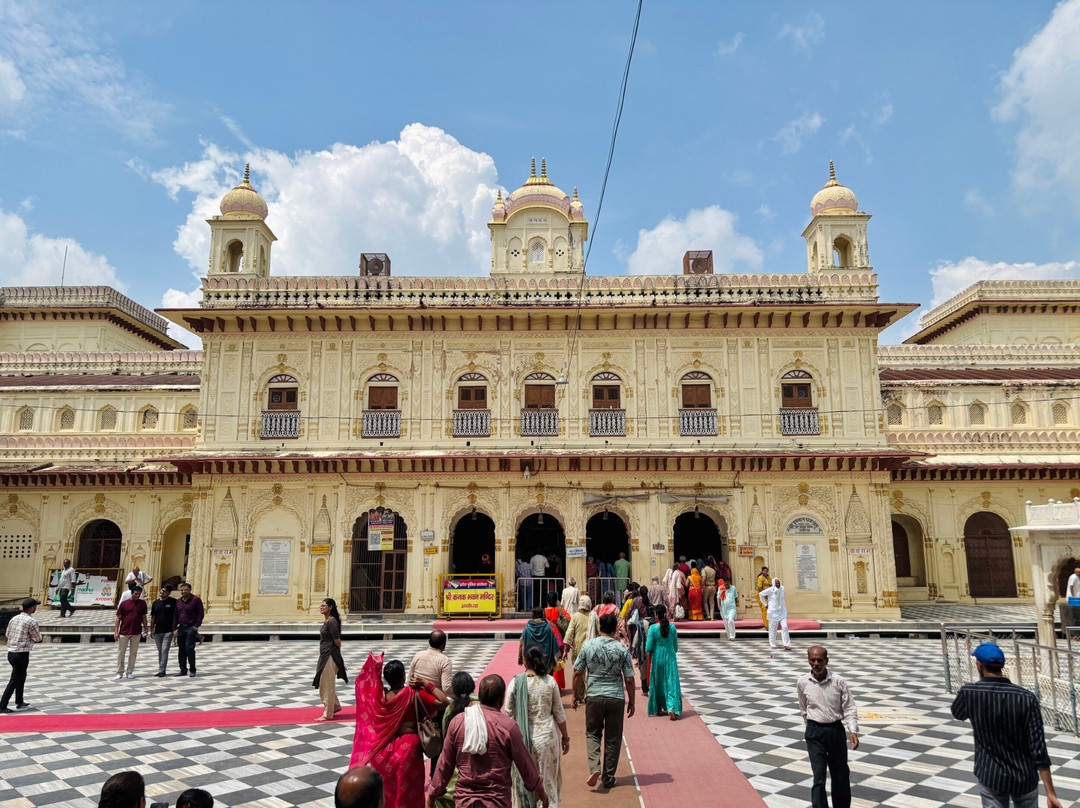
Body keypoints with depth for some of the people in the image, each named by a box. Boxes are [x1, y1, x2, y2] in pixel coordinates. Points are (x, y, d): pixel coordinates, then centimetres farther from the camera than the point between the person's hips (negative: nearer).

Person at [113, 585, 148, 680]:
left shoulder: (142, 603, 5)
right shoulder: (124, 604, -1)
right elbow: (118, 618, 1)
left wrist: (145, 629, 8)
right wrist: (116, 631, -4)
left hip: (136, 633, 2)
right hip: (124, 632, -1)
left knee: (133, 653, 7)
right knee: (120, 653, 2)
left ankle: (130, 672, 16)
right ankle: (119, 673, 10)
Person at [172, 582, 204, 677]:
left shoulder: (196, 600, -4)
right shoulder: (178, 601, 13)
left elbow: (200, 614, -5)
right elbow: (176, 616, 16)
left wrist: (196, 626, -11)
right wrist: (174, 628, 9)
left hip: (191, 628, -6)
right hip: (181, 628, 6)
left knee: (189, 648, -10)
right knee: (182, 650, 8)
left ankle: (192, 670, 0)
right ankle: (183, 670, 17)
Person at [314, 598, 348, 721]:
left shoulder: (332, 621, -19)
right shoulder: (326, 621, 11)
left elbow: (337, 641, -17)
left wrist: (337, 654, -1)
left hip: (330, 656, -10)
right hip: (324, 655, 10)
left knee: (328, 685, -1)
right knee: (323, 684, 18)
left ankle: (327, 714, 9)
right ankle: (336, 706, 33)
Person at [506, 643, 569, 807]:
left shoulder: (515, 683, -10)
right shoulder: (550, 682, -7)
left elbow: (508, 714, -3)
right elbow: (559, 713, 0)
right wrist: (565, 737, 12)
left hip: (523, 737, -1)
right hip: (547, 736, 1)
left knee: (523, 780, 15)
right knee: (548, 780, 16)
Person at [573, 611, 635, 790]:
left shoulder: (588, 646, -4)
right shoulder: (622, 649, -6)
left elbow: (577, 674, 0)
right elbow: (629, 679, -4)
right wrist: (631, 702, 8)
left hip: (594, 696, 0)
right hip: (616, 697, 0)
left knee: (592, 733, 17)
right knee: (613, 738, 13)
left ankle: (594, 767, -4)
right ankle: (608, 779, 19)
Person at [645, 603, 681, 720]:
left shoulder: (653, 628, -14)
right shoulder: (672, 627, -5)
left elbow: (648, 648, -13)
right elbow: (676, 646, 4)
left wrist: (648, 651, 9)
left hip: (657, 658, -1)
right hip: (670, 658, 1)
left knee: (658, 684, 14)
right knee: (672, 683, 3)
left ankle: (659, 708, 26)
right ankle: (672, 708, -13)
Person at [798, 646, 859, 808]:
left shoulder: (839, 681, -11)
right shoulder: (803, 682, -6)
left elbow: (849, 709, -6)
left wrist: (853, 731, -19)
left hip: (836, 730, 1)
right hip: (814, 733, 0)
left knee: (840, 775, 15)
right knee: (818, 777, -6)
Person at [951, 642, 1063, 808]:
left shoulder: (969, 693, -15)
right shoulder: (1027, 698, -16)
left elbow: (957, 713, 10)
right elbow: (1039, 750, -16)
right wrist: (1050, 793, -9)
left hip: (991, 778, -1)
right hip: (1025, 778, 1)